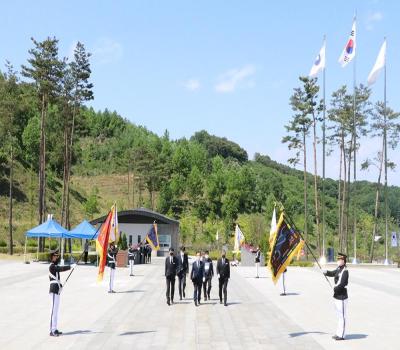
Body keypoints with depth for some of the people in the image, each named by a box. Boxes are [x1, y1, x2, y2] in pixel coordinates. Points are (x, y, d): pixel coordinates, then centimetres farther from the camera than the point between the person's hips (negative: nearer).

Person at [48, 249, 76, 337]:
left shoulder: (55, 266, 20)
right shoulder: (52, 266, -12)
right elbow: (61, 269, -29)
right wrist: (71, 266, -31)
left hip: (56, 290, 11)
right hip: (54, 291, -11)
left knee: (56, 310, 13)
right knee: (54, 310, -12)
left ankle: (54, 329, 18)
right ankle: (52, 331, -12)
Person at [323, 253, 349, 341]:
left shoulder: (345, 271, -17)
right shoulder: (338, 269, 10)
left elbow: (342, 284, -21)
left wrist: (335, 289, -7)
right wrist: (326, 272, -7)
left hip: (342, 297, -9)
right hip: (337, 296, 9)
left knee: (342, 316, -1)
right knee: (339, 316, 16)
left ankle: (342, 335, 5)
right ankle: (339, 333, 25)